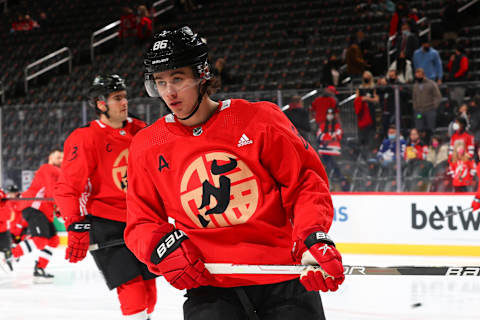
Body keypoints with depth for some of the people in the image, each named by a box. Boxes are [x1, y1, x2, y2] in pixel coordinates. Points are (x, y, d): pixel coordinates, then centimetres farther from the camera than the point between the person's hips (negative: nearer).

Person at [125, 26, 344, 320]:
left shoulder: (259, 120, -2)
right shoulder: (148, 147, 6)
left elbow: (306, 183, 0)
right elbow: (141, 221, 12)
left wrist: (314, 240, -15)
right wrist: (163, 247, -9)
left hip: (283, 272, 0)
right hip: (209, 283, 1)